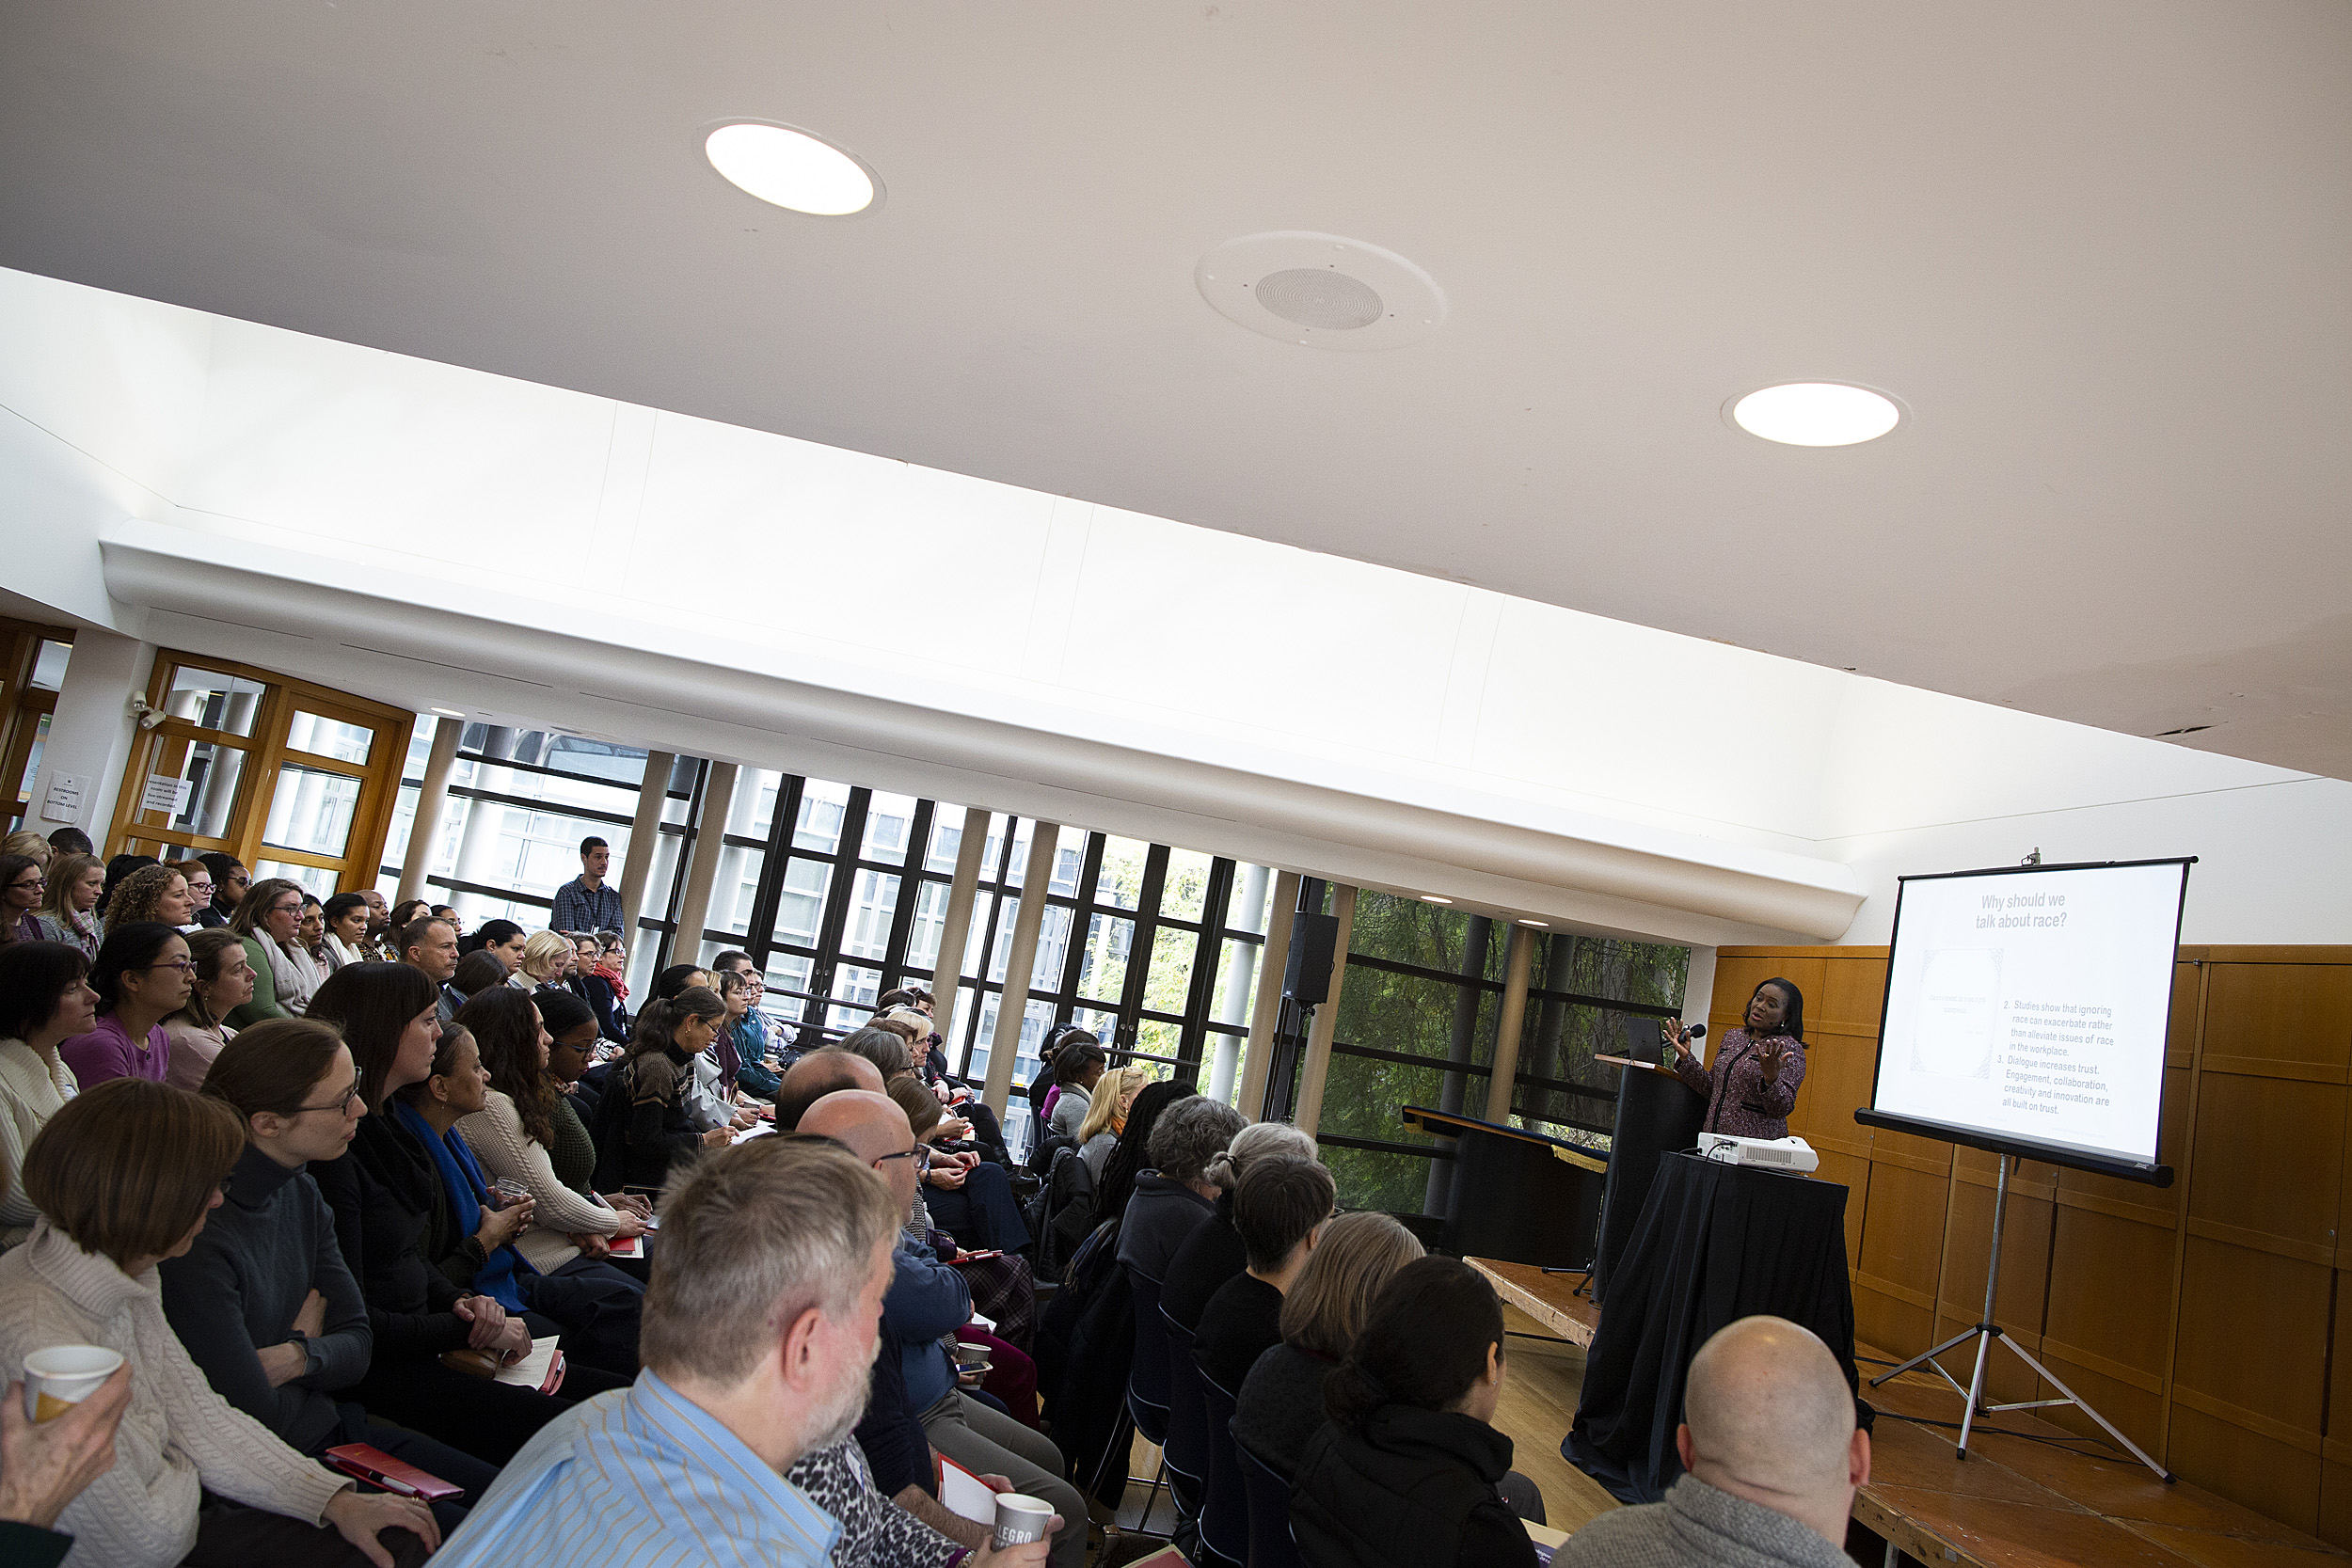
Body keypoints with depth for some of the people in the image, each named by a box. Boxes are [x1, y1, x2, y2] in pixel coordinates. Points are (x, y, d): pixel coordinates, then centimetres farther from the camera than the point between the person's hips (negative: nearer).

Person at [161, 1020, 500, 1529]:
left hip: (331, 1424, 8)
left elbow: (357, 1344, 4)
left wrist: (297, 1357, -17)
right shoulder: (198, 1237, -25)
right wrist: (309, 1332, -4)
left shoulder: (301, 1193, 2)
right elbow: (258, 1417, -22)